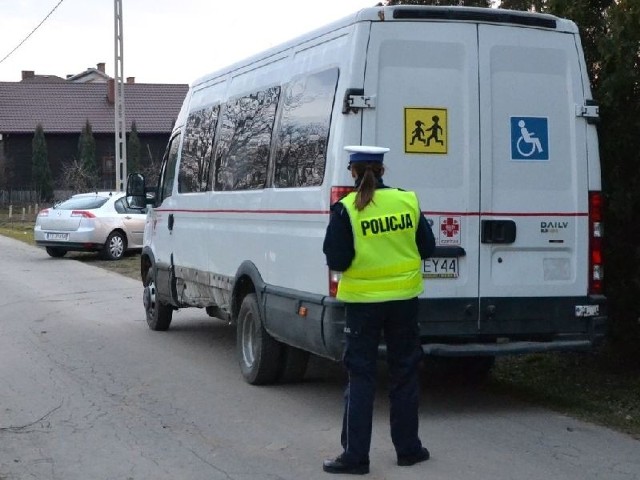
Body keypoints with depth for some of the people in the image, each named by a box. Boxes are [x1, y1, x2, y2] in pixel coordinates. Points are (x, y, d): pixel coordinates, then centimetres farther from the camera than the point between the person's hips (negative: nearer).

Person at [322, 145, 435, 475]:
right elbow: (427, 248, 5)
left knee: (360, 376, 5)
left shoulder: (346, 209, -12)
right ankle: (408, 448, 22)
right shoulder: (408, 201, -3)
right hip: (404, 298, 3)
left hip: (363, 301, -3)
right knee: (404, 373, 14)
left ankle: (355, 454, 5)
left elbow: (336, 261, -12)